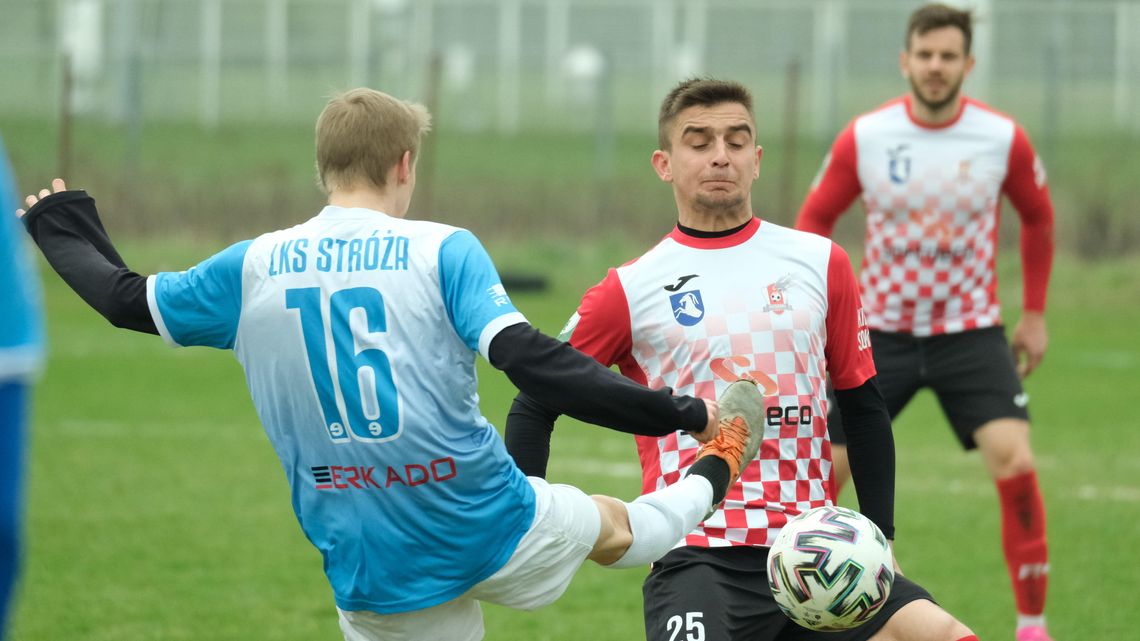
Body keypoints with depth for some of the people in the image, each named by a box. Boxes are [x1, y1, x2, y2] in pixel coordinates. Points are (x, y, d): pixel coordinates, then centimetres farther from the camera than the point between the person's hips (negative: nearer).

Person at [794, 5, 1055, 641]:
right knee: (825, 472, -3)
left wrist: (1035, 313, 10)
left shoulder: (1004, 138, -8)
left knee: (1015, 463, -19)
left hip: (972, 332, -1)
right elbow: (815, 219, 5)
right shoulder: (864, 138, -8)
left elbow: (1038, 218, 11)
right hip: (884, 333, 1)